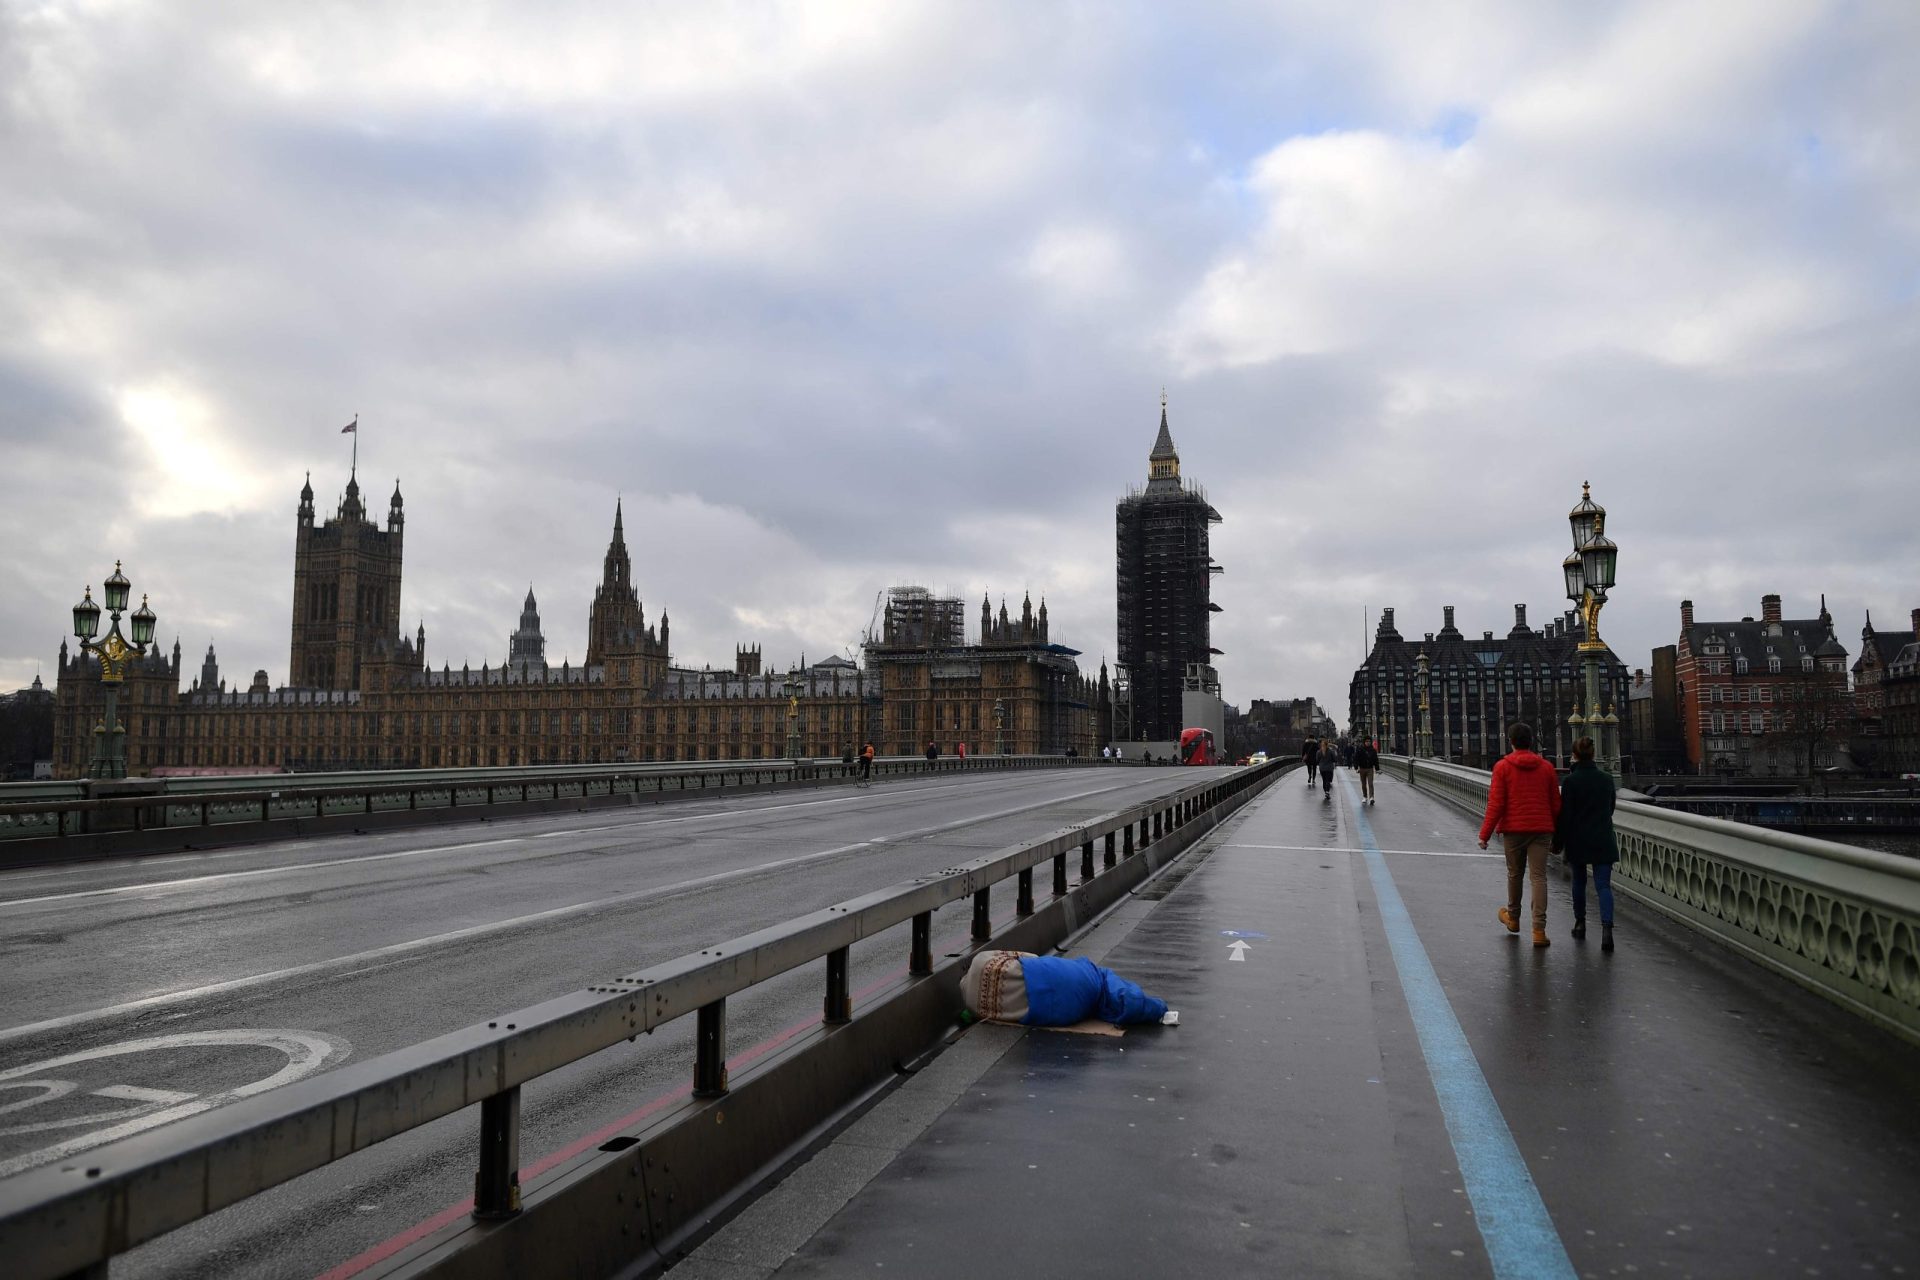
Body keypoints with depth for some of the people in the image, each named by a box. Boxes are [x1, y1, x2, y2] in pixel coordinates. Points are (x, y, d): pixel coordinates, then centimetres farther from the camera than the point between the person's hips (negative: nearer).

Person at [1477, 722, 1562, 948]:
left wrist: (1485, 834, -5)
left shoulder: (1502, 767, -5)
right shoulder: (1546, 768, 5)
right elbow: (1556, 805, 8)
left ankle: (1513, 918, 34)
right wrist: (1556, 834, 20)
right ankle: (1539, 929, -7)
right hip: (1541, 829, 1)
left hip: (1513, 829, -1)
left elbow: (1496, 804, -9)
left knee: (1514, 874, 16)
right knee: (1539, 877, -1)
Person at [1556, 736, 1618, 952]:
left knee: (1579, 882, 16)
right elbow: (1611, 808, 15)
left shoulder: (1571, 780, -11)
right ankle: (1606, 927, -19)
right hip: (1603, 841, 2)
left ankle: (1580, 924, 26)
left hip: (1578, 840, -2)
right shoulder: (1606, 779, 2)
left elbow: (1565, 814, -11)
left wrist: (1558, 842, -3)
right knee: (1603, 885, -2)